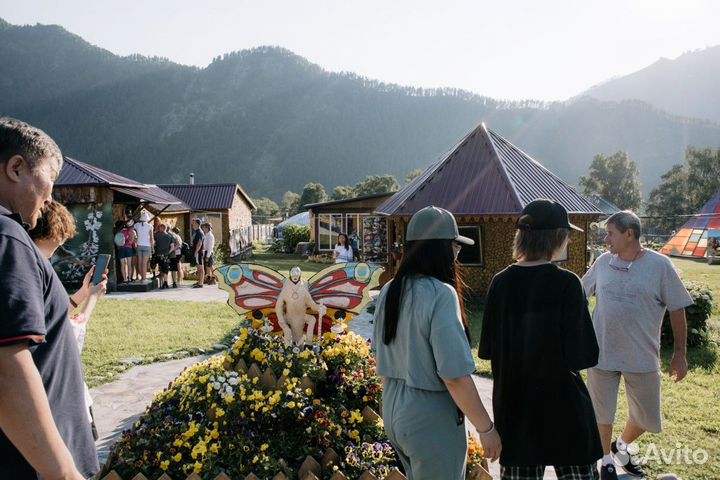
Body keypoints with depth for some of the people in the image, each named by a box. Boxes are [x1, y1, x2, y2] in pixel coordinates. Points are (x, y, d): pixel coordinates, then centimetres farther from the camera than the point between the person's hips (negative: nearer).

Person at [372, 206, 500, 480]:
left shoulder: (389, 292, 1)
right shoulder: (440, 295, -22)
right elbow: (455, 375, -23)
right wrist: (486, 429, -13)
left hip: (393, 413, 8)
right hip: (433, 421, -7)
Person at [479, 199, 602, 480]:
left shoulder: (501, 283, -5)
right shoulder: (566, 283, -16)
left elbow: (487, 350, 0)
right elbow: (583, 356, -15)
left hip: (513, 407, 4)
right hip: (563, 408, -4)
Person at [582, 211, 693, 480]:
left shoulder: (660, 265, -10)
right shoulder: (603, 262, -3)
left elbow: (677, 310, -3)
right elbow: (580, 295, 9)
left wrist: (680, 354, -1)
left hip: (642, 357, -1)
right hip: (602, 354, 1)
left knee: (647, 418, 12)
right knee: (602, 414, 12)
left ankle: (622, 446, 42)